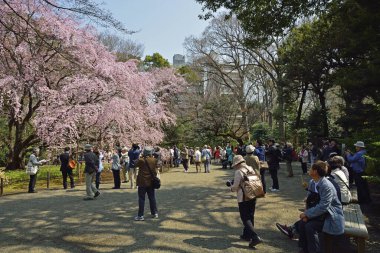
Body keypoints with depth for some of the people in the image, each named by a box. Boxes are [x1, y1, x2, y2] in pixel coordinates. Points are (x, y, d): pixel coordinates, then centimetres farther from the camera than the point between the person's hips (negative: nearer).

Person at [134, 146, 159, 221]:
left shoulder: (141, 160, -15)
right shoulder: (154, 160, -4)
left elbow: (136, 164, 5)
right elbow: (156, 171, 7)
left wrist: (142, 157, 4)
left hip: (142, 182, -4)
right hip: (151, 182, 4)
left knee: (141, 199, 3)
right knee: (152, 198, 14)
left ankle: (140, 215, 6)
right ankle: (154, 213, 21)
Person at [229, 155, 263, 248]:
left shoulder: (239, 172, -16)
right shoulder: (251, 168, 4)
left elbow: (235, 186, -16)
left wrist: (231, 188, 5)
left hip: (243, 198, -7)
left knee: (245, 218, 1)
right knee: (250, 216, 18)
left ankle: (255, 237, -8)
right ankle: (247, 235, 31)